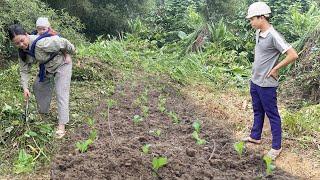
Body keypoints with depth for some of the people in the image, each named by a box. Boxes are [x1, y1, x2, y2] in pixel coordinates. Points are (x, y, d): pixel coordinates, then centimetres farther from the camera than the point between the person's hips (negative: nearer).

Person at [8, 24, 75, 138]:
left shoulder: (41, 43, -38)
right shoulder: (23, 51, -11)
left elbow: (63, 42, -31)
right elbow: (24, 70, -6)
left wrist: (72, 51, -12)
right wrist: (25, 87, -17)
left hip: (61, 65, -8)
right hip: (47, 68, 8)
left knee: (61, 94, -12)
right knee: (38, 86, 18)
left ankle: (62, 125, -10)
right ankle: (43, 112, 37)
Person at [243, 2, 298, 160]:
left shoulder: (273, 36, -22)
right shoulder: (258, 33, 4)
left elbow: (293, 55, -25)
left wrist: (275, 69, -17)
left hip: (266, 84, -8)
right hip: (255, 81, 8)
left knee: (272, 115, 4)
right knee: (258, 111, 22)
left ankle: (276, 147, 17)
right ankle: (255, 137, 39)